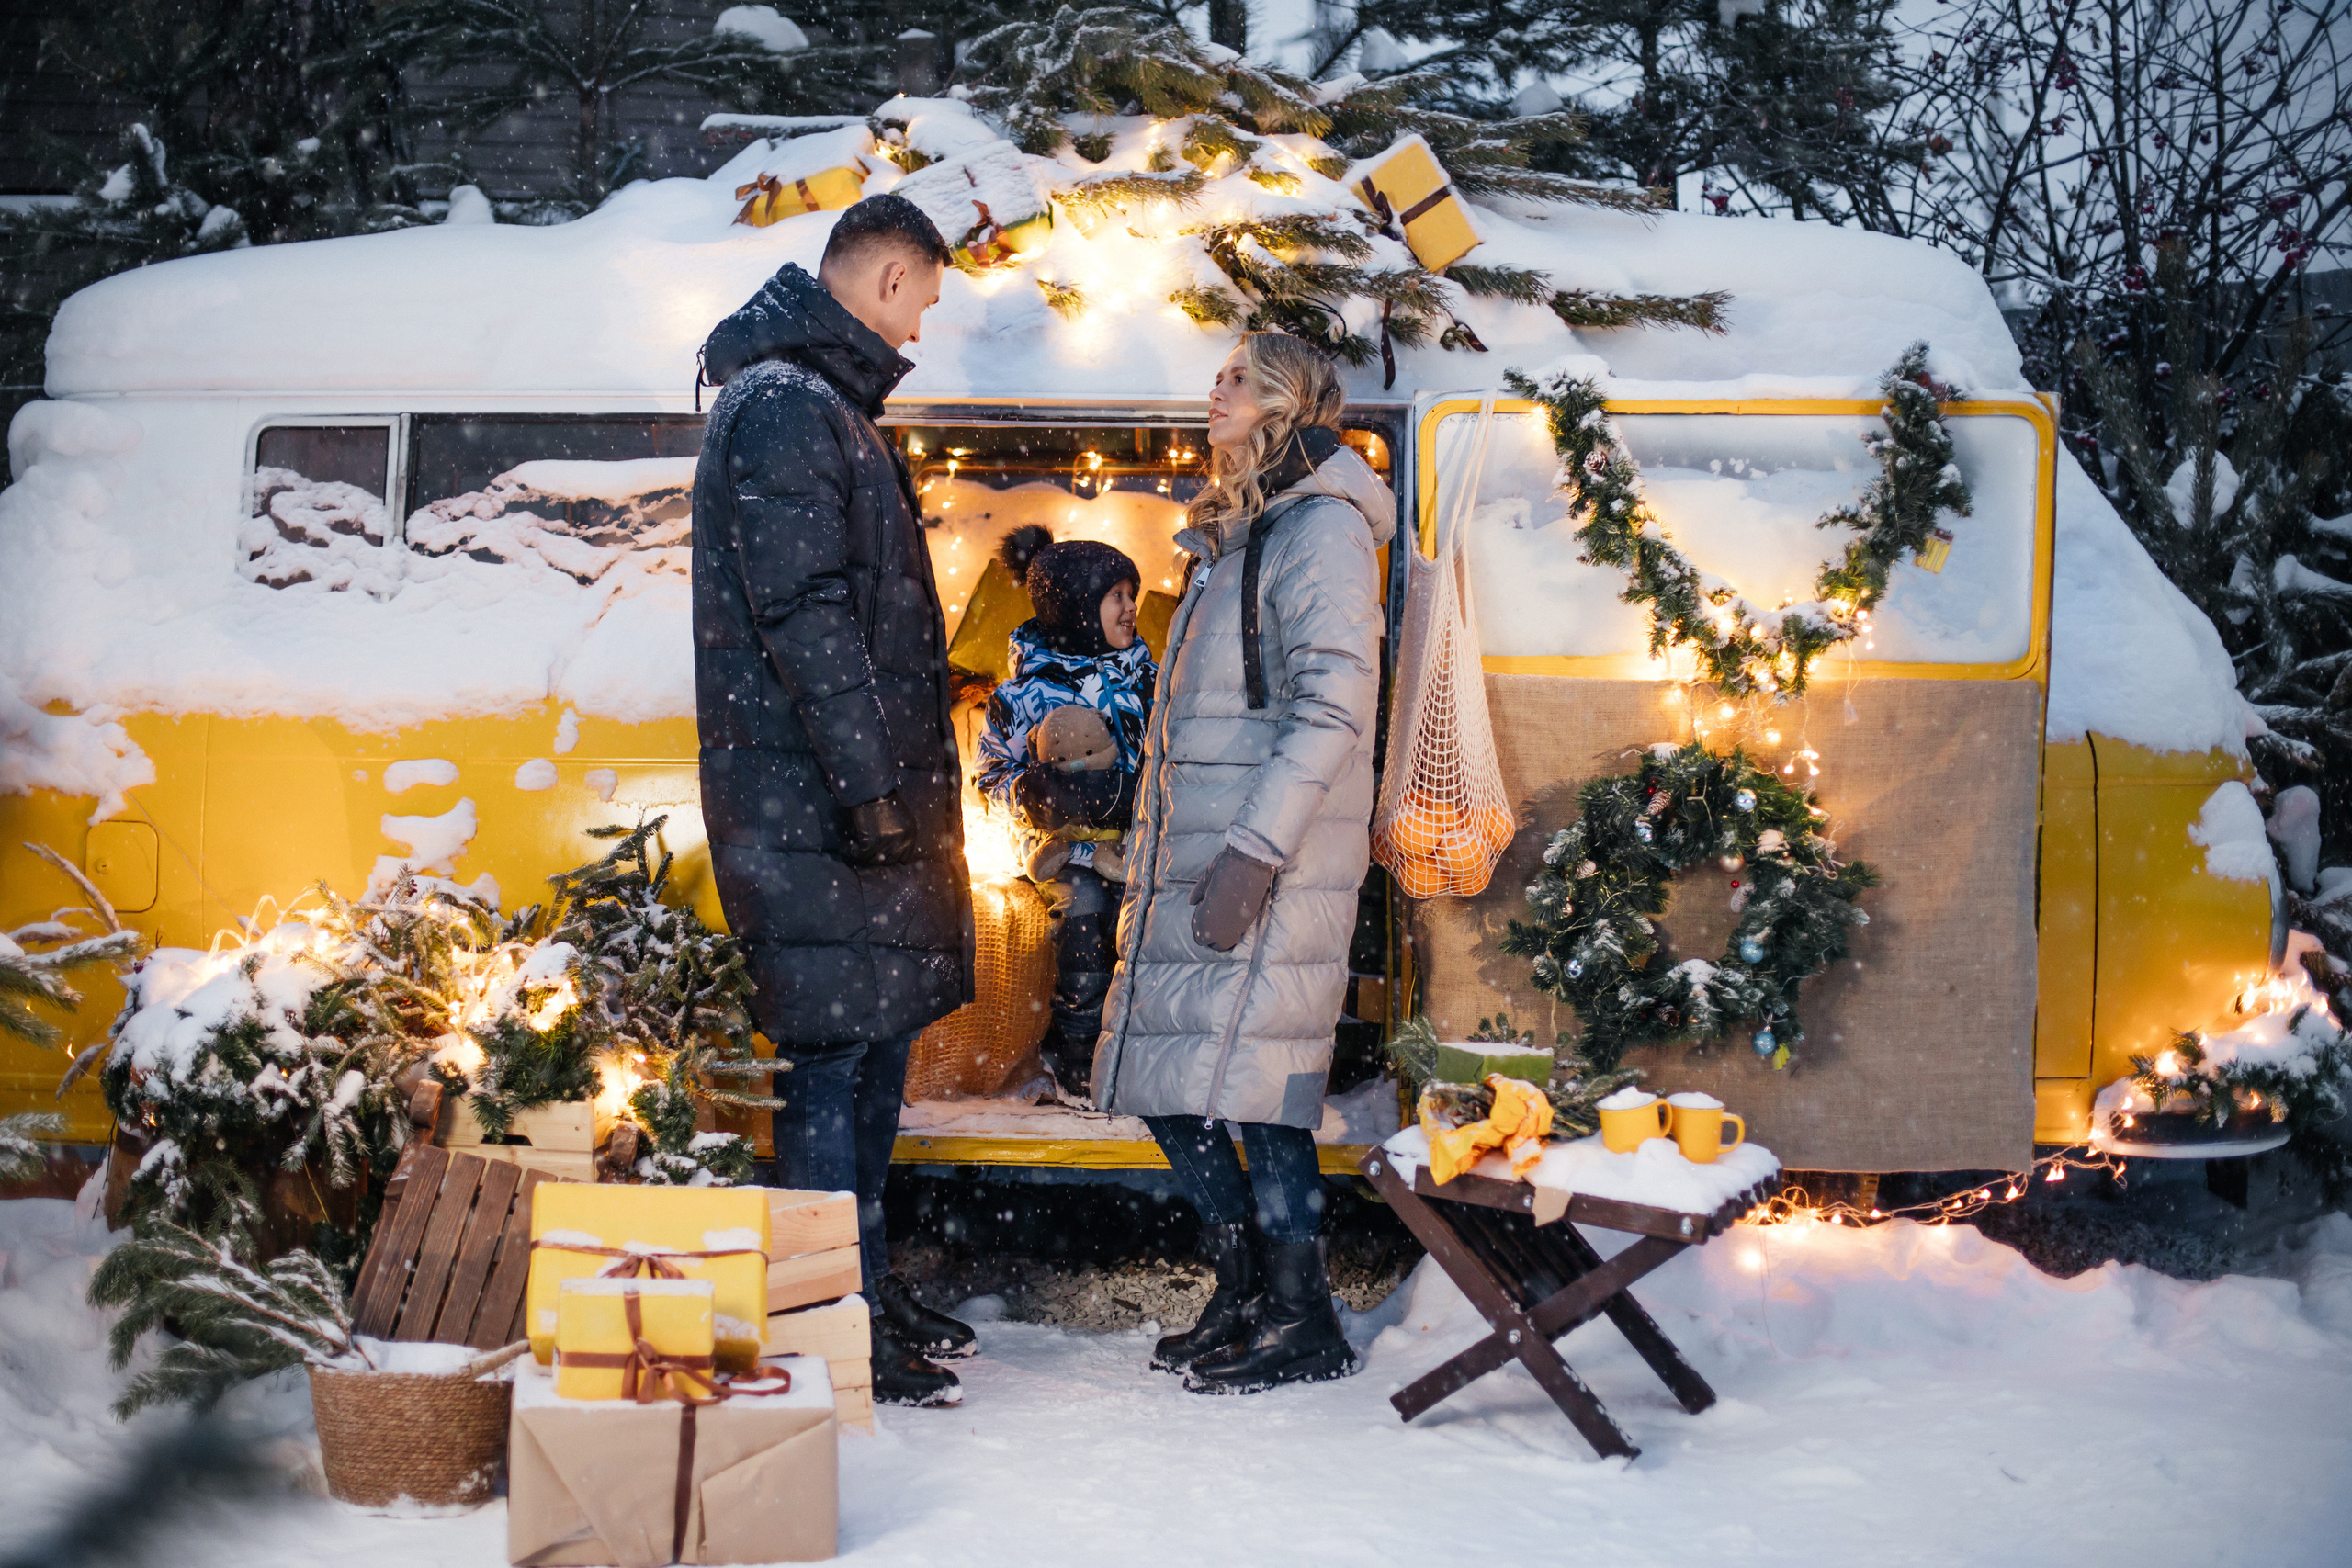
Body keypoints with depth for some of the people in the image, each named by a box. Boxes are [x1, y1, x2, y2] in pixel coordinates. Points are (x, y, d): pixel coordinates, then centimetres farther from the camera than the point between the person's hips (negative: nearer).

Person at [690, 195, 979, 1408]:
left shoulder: (820, 406, 21)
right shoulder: (785, 408, -12)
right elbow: (803, 613, -20)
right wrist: (868, 782, -22)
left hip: (863, 786, 11)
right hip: (812, 795, -10)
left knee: (879, 1036, 15)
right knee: (837, 1049, -7)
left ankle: (869, 1291, 25)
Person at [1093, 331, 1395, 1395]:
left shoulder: (1323, 527, -7)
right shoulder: (1231, 538, 21)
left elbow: (1333, 706, -16)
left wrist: (1254, 854, -22)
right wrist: (1146, 860, 21)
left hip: (1276, 864, -9)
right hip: (1193, 859, 9)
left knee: (1251, 1078, -9)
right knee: (1162, 1073, 9)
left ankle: (1305, 1323, 1)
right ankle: (1242, 1296, 20)